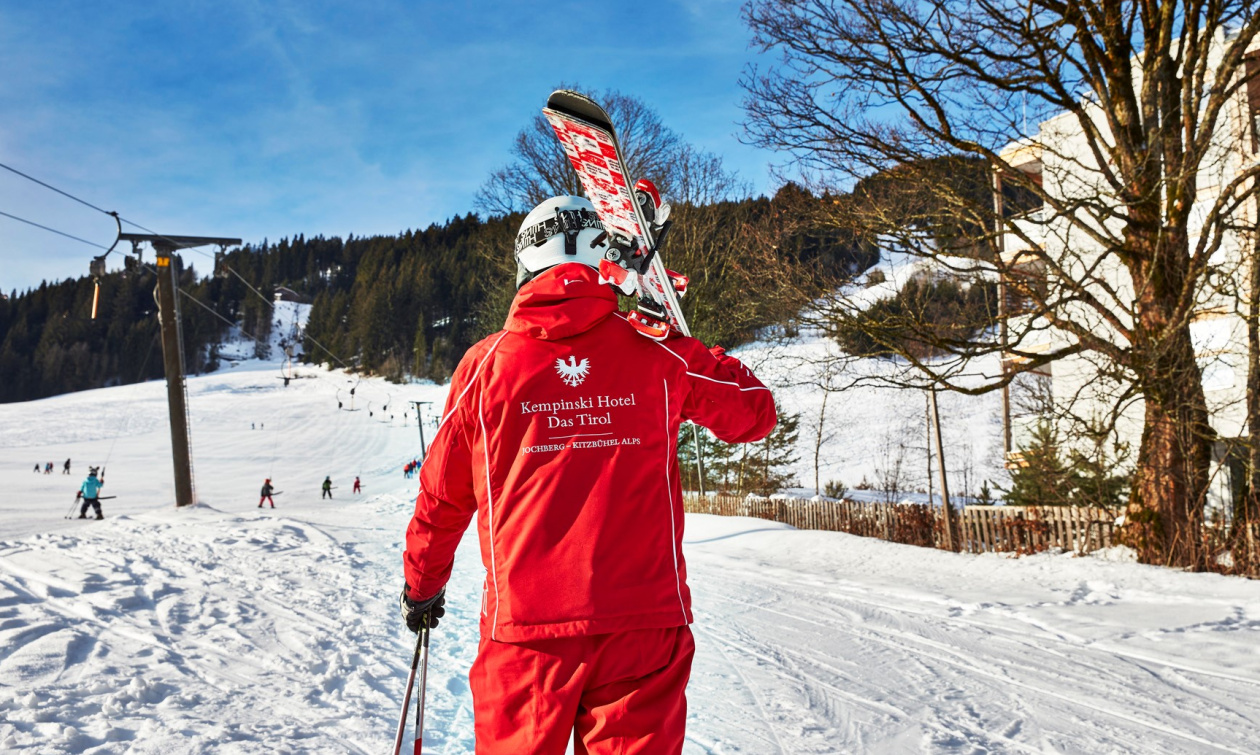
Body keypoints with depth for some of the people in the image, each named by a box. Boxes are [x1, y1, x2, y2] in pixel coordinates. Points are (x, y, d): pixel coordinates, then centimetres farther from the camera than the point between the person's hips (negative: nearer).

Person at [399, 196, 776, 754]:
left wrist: (421, 586, 24)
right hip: (644, 623, 0)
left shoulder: (485, 364, 0)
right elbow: (755, 413, 13)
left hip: (525, 627, 0)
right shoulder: (657, 353, -1)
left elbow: (442, 497, 9)